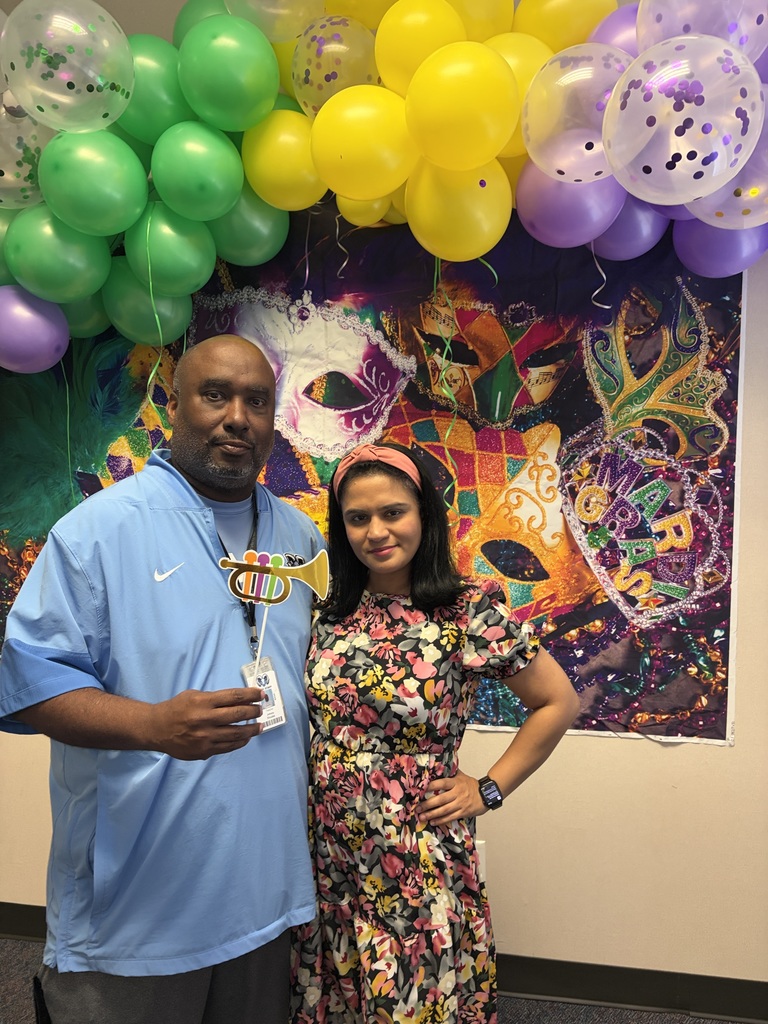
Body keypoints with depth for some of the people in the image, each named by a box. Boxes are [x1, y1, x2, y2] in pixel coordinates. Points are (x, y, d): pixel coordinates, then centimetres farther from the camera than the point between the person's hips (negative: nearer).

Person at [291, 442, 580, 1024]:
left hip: (416, 863, -4)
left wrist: (487, 790, -7)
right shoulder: (332, 611, -1)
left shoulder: (470, 611, -14)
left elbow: (558, 703, -5)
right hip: (326, 859, 4)